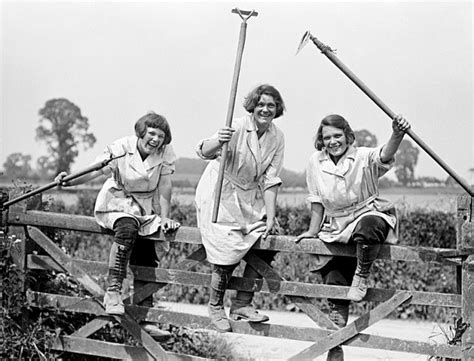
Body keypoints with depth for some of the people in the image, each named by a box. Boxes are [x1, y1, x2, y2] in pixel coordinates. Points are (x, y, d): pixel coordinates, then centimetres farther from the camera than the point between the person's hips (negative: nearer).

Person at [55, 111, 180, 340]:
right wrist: (70, 181, -44)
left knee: (147, 258, -2)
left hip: (146, 210, 4)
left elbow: (164, 187, -5)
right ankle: (113, 292, -33)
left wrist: (165, 218, -11)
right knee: (128, 228, -36)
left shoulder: (166, 153, -7)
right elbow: (95, 170, -27)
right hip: (116, 205, -4)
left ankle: (145, 319, 5)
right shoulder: (121, 149, -17)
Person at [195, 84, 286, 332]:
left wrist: (270, 218, -11)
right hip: (220, 195, -6)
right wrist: (217, 142, -56)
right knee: (229, 249, -15)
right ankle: (215, 306, 9)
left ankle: (242, 305, 7)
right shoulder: (237, 128, -20)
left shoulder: (277, 138, -3)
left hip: (250, 197, 6)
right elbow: (204, 152, -33)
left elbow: (270, 179, -4)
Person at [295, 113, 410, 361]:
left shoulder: (363, 157, -10)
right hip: (336, 230, 4)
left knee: (367, 227, -43)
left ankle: (362, 275, -13)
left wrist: (397, 134, -52)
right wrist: (313, 231, 10)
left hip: (368, 215, -4)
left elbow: (385, 155, -33)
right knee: (334, 285, 2)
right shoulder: (316, 163, 1)